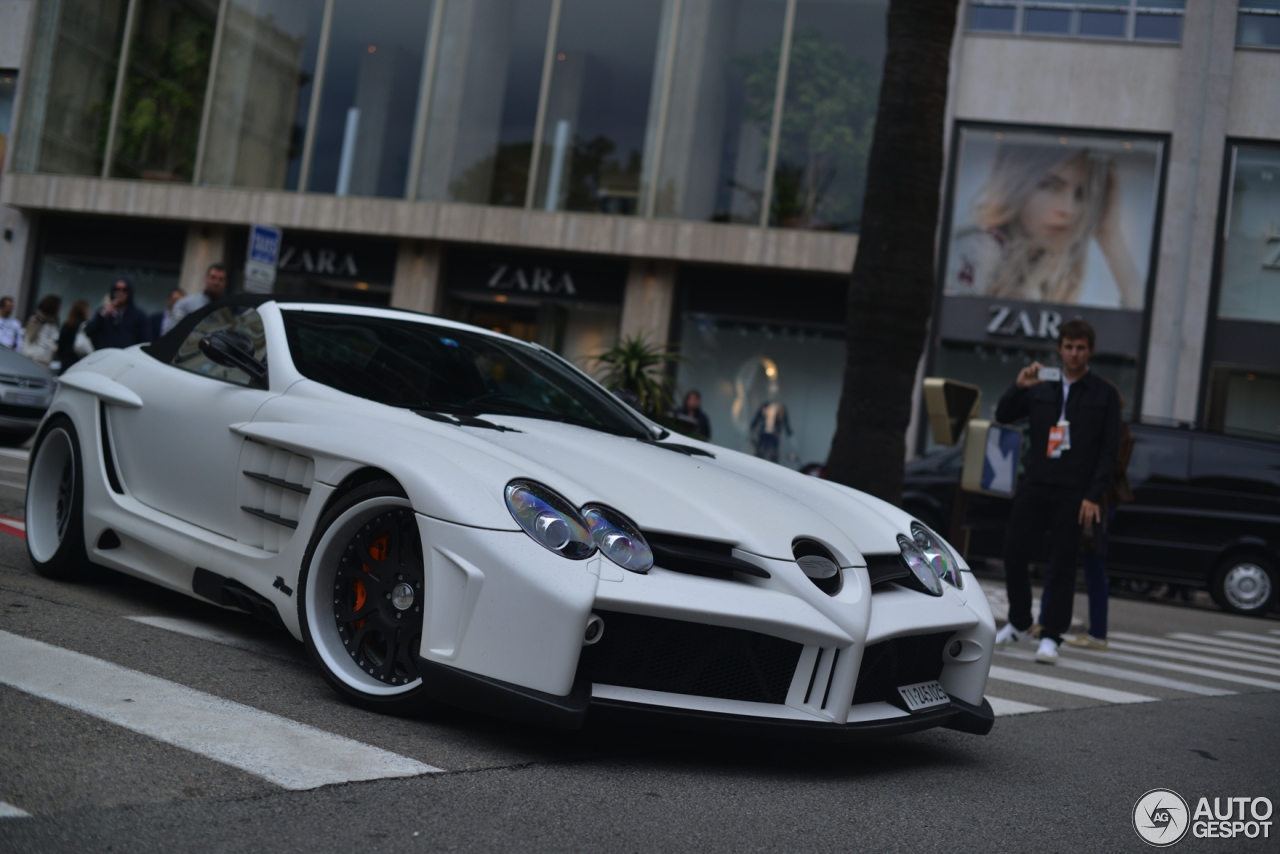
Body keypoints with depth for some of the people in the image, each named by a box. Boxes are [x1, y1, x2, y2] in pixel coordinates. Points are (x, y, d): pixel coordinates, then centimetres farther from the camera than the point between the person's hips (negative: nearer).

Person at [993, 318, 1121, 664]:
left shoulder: (1104, 394, 4)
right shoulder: (1041, 387, 12)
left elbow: (1109, 450, 0)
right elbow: (1003, 416, 9)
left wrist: (1094, 496, -9)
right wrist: (1019, 387, -9)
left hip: (1073, 493, -3)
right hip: (1035, 486, 3)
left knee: (1063, 567, -2)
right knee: (1013, 555, 0)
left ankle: (1051, 637, 4)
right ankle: (1019, 623, 18)